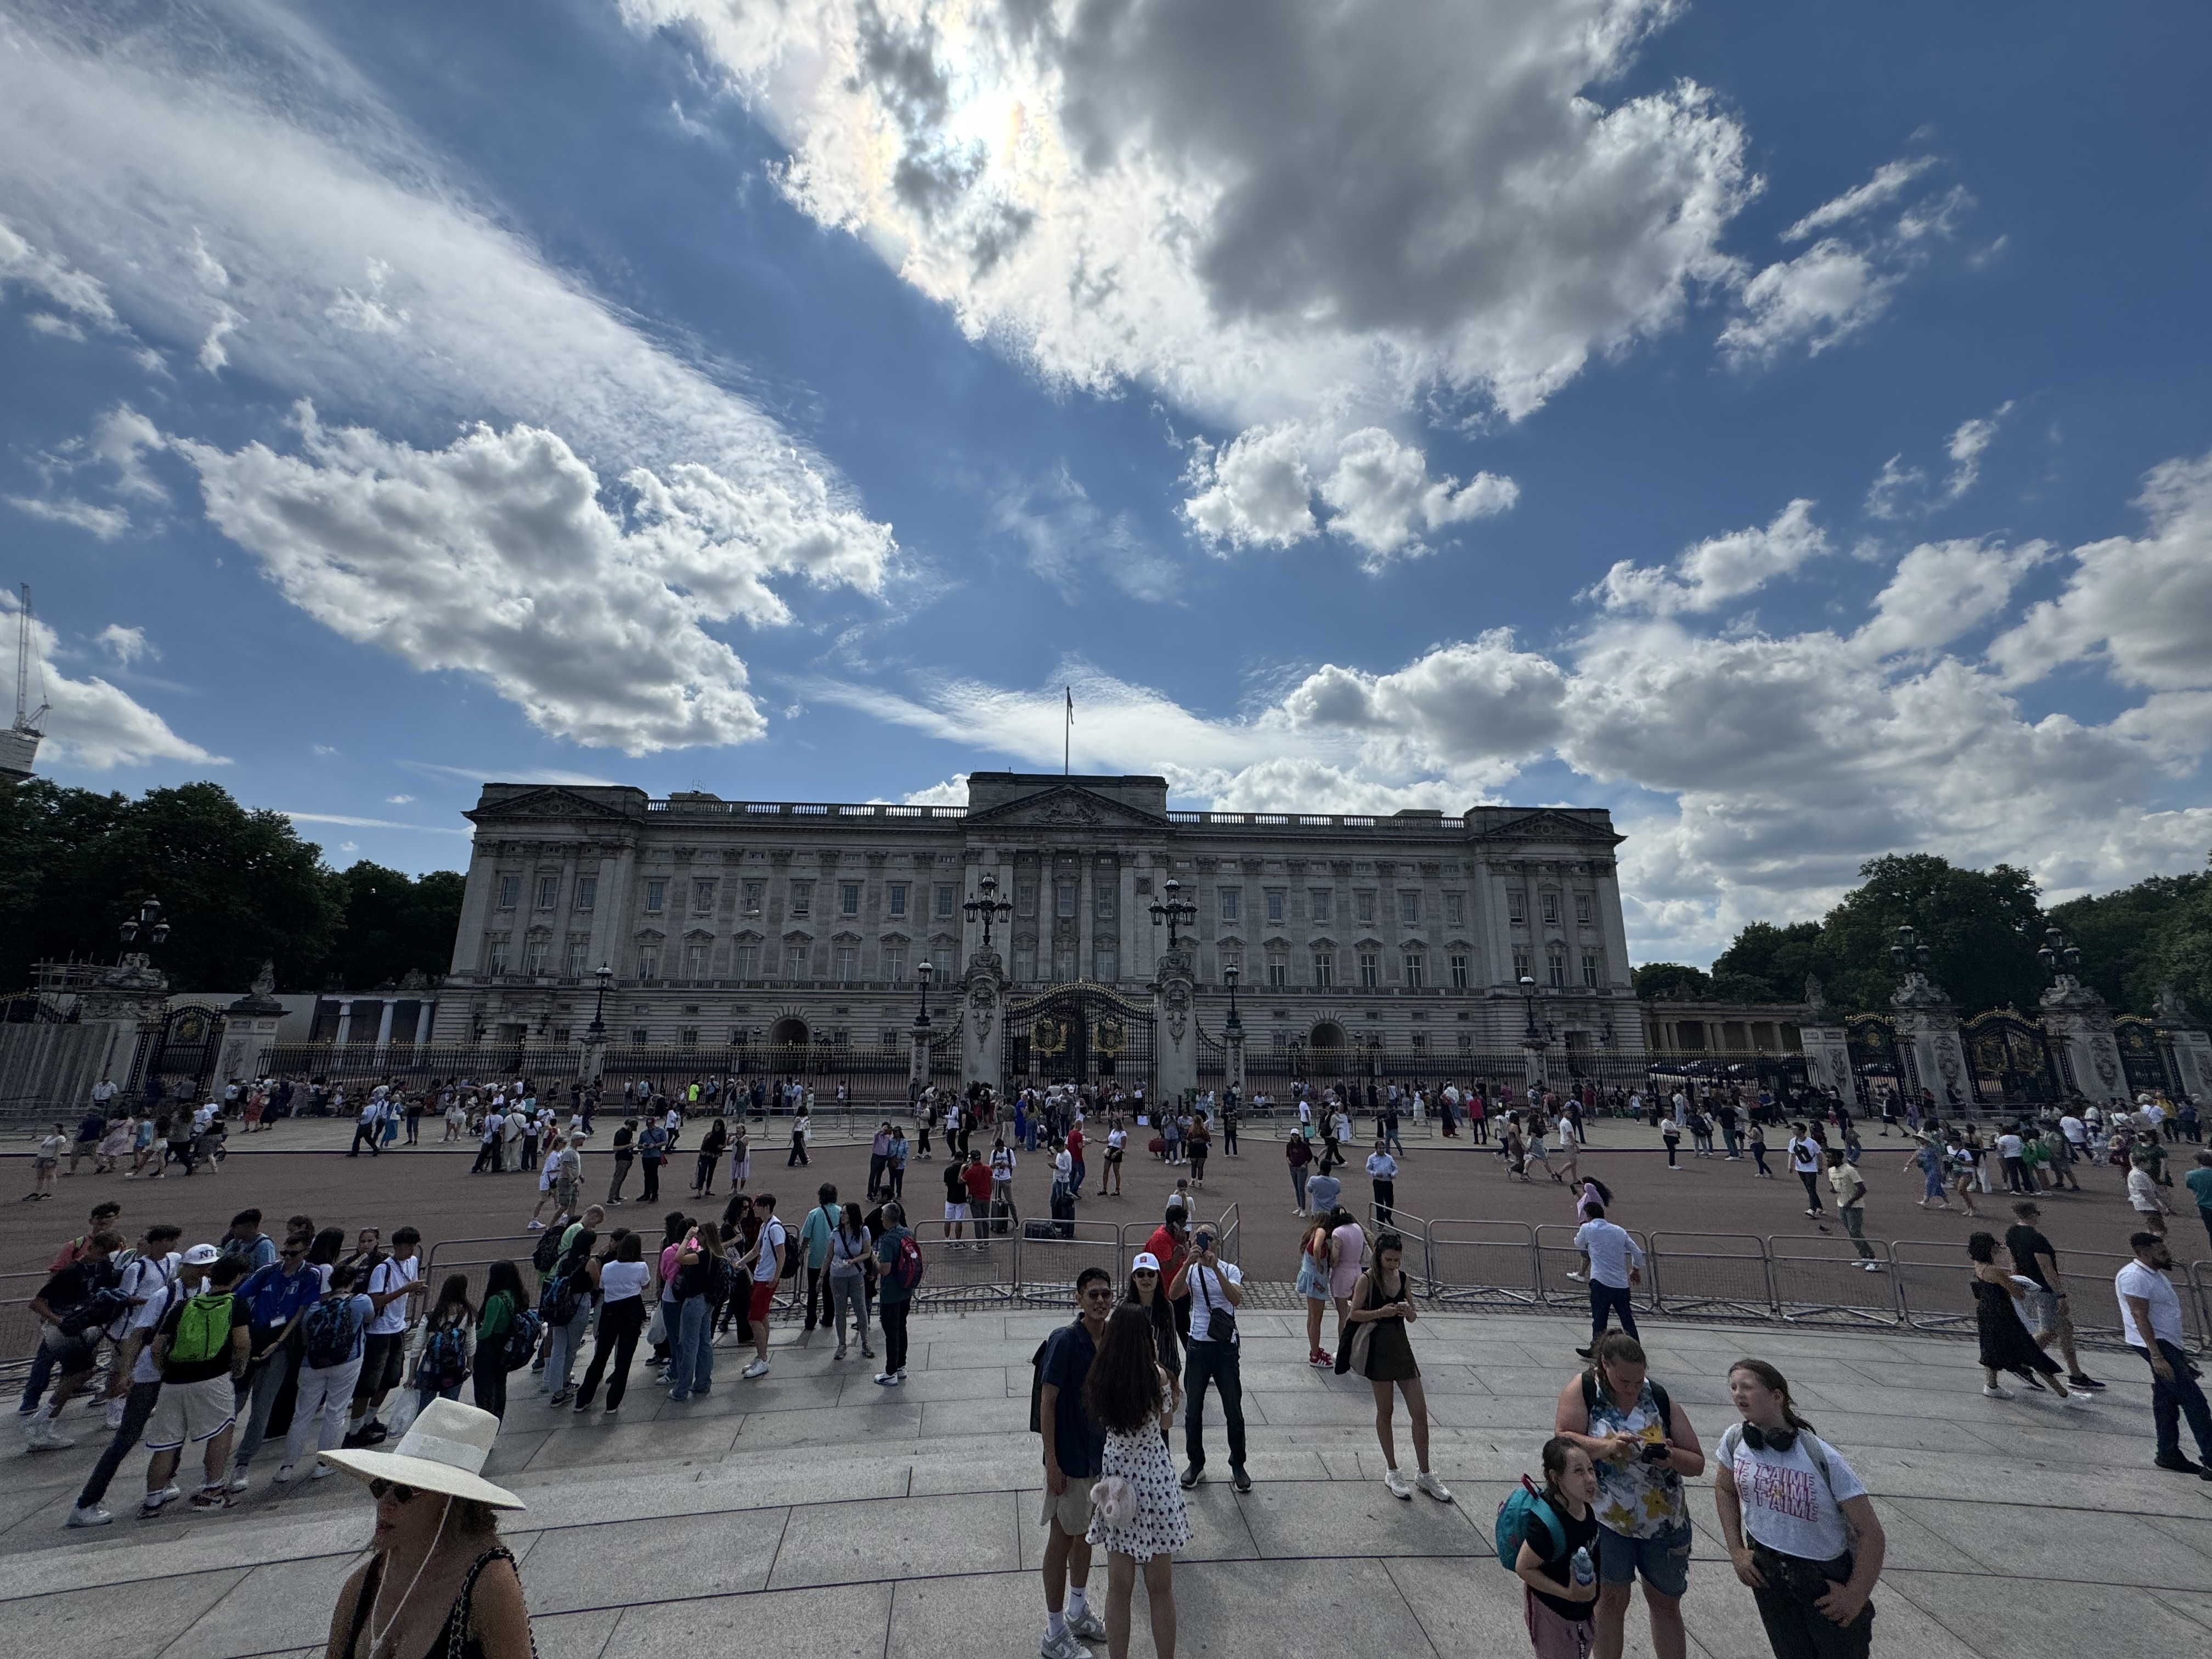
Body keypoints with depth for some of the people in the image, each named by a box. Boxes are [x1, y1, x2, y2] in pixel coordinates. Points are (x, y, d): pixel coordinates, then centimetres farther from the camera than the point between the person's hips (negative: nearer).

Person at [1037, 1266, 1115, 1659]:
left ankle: (1078, 1613, 42)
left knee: (1086, 1533, 22)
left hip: (1101, 1455, 7)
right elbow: (1047, 1403, -19)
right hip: (1069, 1459, -6)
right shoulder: (1065, 1341, -24)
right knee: (1062, 1539, 8)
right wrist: (1052, 1463, -19)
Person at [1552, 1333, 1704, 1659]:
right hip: (1606, 1517, -2)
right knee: (1611, 1598, 7)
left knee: (1666, 1602, 16)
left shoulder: (1661, 1399, -7)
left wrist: (1669, 1457, -22)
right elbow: (1563, 1440, -20)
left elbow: (1697, 1463, 0)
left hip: (1664, 1519, 3)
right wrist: (1606, 1446, -34)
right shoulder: (1583, 1390, -14)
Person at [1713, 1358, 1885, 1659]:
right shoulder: (1735, 1440, -13)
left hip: (1827, 1577, -3)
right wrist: (1736, 1551, 1)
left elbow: (1871, 1535, -16)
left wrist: (1856, 1595, -12)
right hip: (1766, 1573, 3)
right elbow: (1724, 1489, 6)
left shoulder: (1822, 1458, -25)